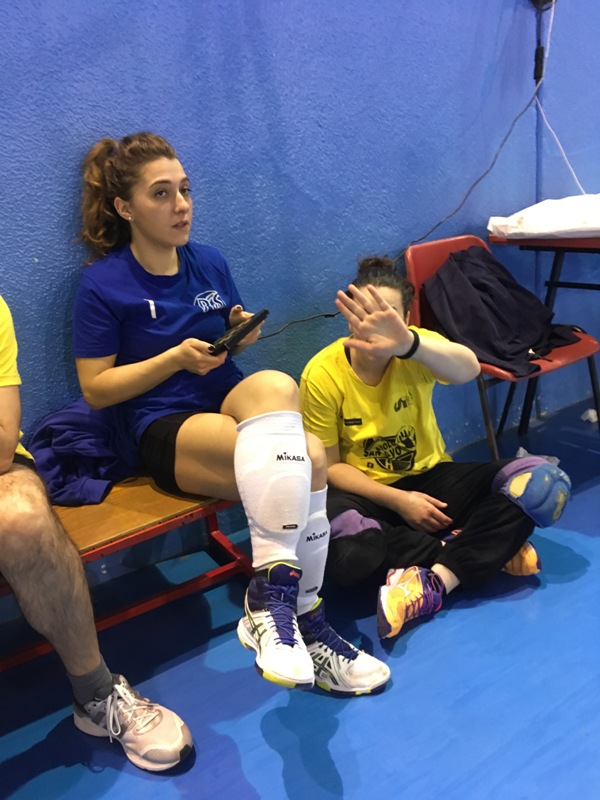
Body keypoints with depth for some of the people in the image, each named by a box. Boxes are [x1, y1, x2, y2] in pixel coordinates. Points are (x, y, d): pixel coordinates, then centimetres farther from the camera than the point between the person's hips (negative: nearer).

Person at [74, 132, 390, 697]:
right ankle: (273, 587, -37)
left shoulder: (209, 263, 11)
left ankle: (286, 610, -16)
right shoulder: (103, 284, -3)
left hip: (233, 405, 5)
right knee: (276, 387, -35)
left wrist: (241, 332, -2)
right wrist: (176, 358, -14)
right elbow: (95, 389, -3)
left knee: (308, 456, -29)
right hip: (166, 432, -5)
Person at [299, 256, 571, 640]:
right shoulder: (323, 374, -15)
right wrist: (399, 500, -19)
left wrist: (407, 343, -59)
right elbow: (328, 465, -9)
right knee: (344, 551, -36)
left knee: (543, 480, -17)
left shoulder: (414, 347, -13)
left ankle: (433, 581, -25)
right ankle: (483, 550, -13)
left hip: (431, 478, 2)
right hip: (367, 494, -1)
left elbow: (468, 369, -37)